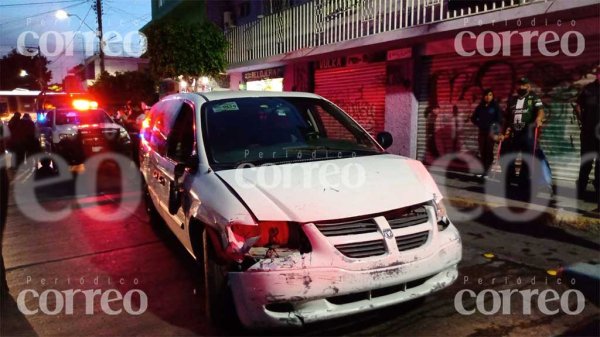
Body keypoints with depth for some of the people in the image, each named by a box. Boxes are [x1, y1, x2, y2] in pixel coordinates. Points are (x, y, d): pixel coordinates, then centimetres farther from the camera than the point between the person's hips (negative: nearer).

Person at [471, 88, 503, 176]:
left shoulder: (496, 106, 0)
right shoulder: (480, 107, 10)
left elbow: (499, 120, -5)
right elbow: (473, 118, 20)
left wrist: (496, 132, -13)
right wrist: (479, 124, 5)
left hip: (491, 132, -4)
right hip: (482, 132, 4)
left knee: (489, 151, -7)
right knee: (482, 151, 4)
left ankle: (488, 171, -6)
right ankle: (484, 169, 11)